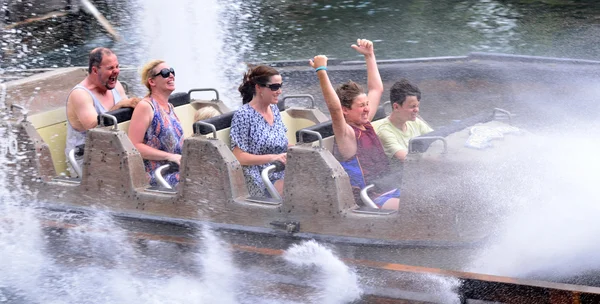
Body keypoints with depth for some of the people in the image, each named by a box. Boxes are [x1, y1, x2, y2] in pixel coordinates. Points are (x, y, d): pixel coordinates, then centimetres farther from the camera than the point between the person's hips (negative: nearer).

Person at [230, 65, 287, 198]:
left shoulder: (274, 109, 13)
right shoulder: (243, 115, -9)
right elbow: (239, 157, -12)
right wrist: (273, 158, -21)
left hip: (281, 176, 7)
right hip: (259, 181, -7)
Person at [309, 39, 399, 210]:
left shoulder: (365, 124, 14)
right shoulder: (346, 134, -10)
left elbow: (377, 89, 25)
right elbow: (334, 107, -30)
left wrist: (369, 55, 24)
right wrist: (321, 71, -34)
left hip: (390, 192, 10)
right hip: (373, 201, -10)